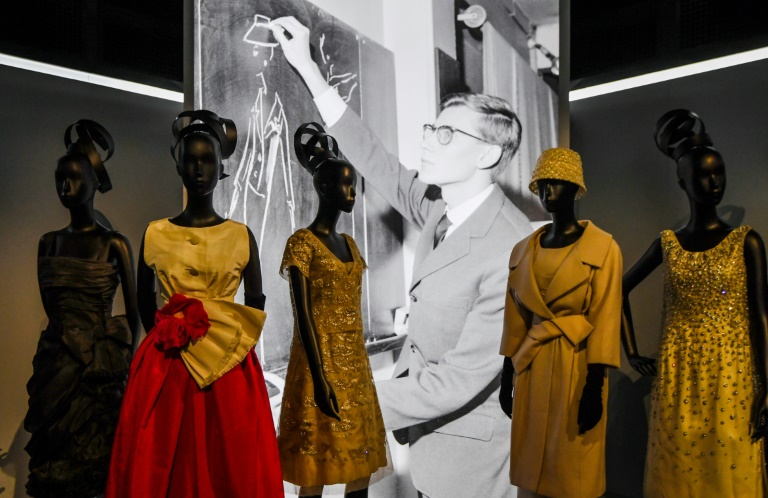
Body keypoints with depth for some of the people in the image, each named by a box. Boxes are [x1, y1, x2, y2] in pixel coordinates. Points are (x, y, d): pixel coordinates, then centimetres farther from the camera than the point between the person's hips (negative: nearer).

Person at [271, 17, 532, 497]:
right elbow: (380, 165, 1)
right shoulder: (441, 205, -6)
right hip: (430, 416, 7)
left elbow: (459, 380, -30)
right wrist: (308, 69, 1)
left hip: (468, 448, -6)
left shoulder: (513, 256, -30)